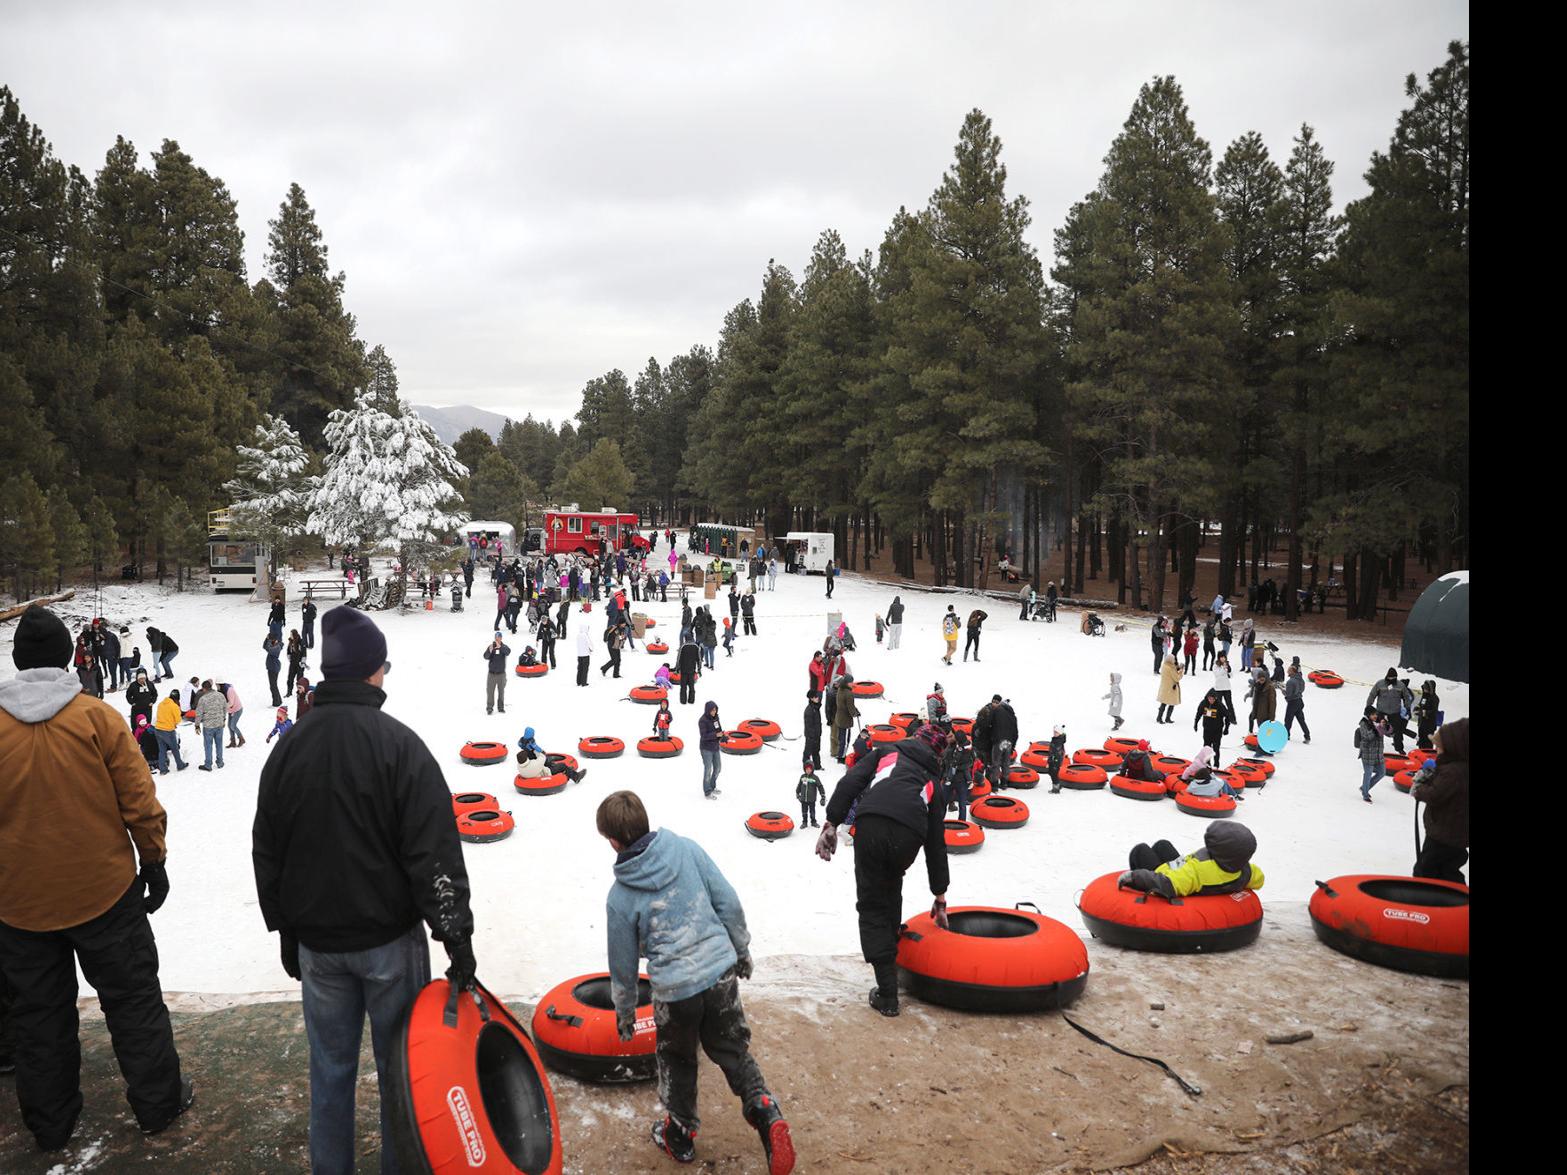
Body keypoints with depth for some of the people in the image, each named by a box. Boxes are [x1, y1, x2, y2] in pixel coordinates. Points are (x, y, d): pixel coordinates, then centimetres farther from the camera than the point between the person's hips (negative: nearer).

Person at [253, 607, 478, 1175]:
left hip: (316, 943, 4)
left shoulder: (288, 748, 0)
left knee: (330, 1069, 17)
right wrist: (456, 931, -13)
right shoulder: (397, 743, -16)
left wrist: (285, 929, 20)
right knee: (400, 1066, 10)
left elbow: (266, 851, 9)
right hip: (389, 938, -4)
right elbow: (434, 851, -19)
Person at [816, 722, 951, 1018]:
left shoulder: (886, 751, 31)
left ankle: (887, 993, 9)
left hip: (871, 825, -2)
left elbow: (851, 781, 11)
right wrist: (940, 897, 40)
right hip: (909, 835, 2)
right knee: (891, 891, 32)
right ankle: (890, 953, 44)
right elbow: (936, 843, 35)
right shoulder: (933, 782, 34)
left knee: (872, 905, 11)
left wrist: (831, 823, 5)